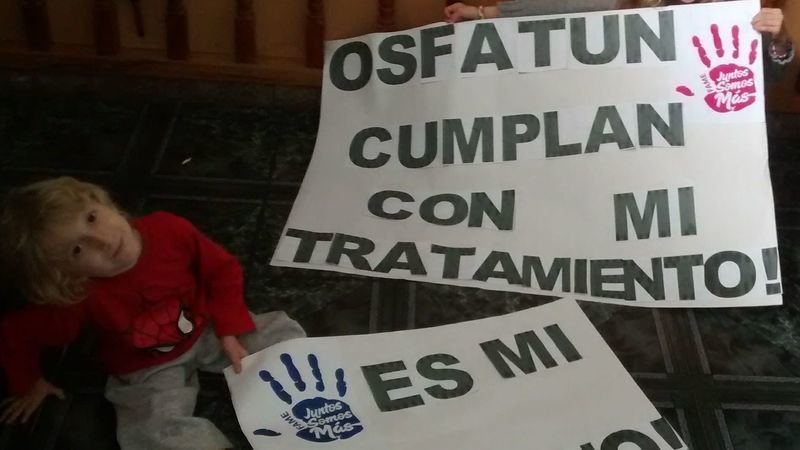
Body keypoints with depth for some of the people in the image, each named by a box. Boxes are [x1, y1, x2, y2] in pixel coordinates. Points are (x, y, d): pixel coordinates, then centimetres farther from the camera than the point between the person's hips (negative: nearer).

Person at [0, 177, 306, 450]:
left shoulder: (170, 231, -27)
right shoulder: (82, 298, -32)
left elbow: (222, 271, -9)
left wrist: (230, 331, -15)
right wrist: (29, 385, 0)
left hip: (208, 333, 3)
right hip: (148, 372, -2)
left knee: (284, 335, -8)